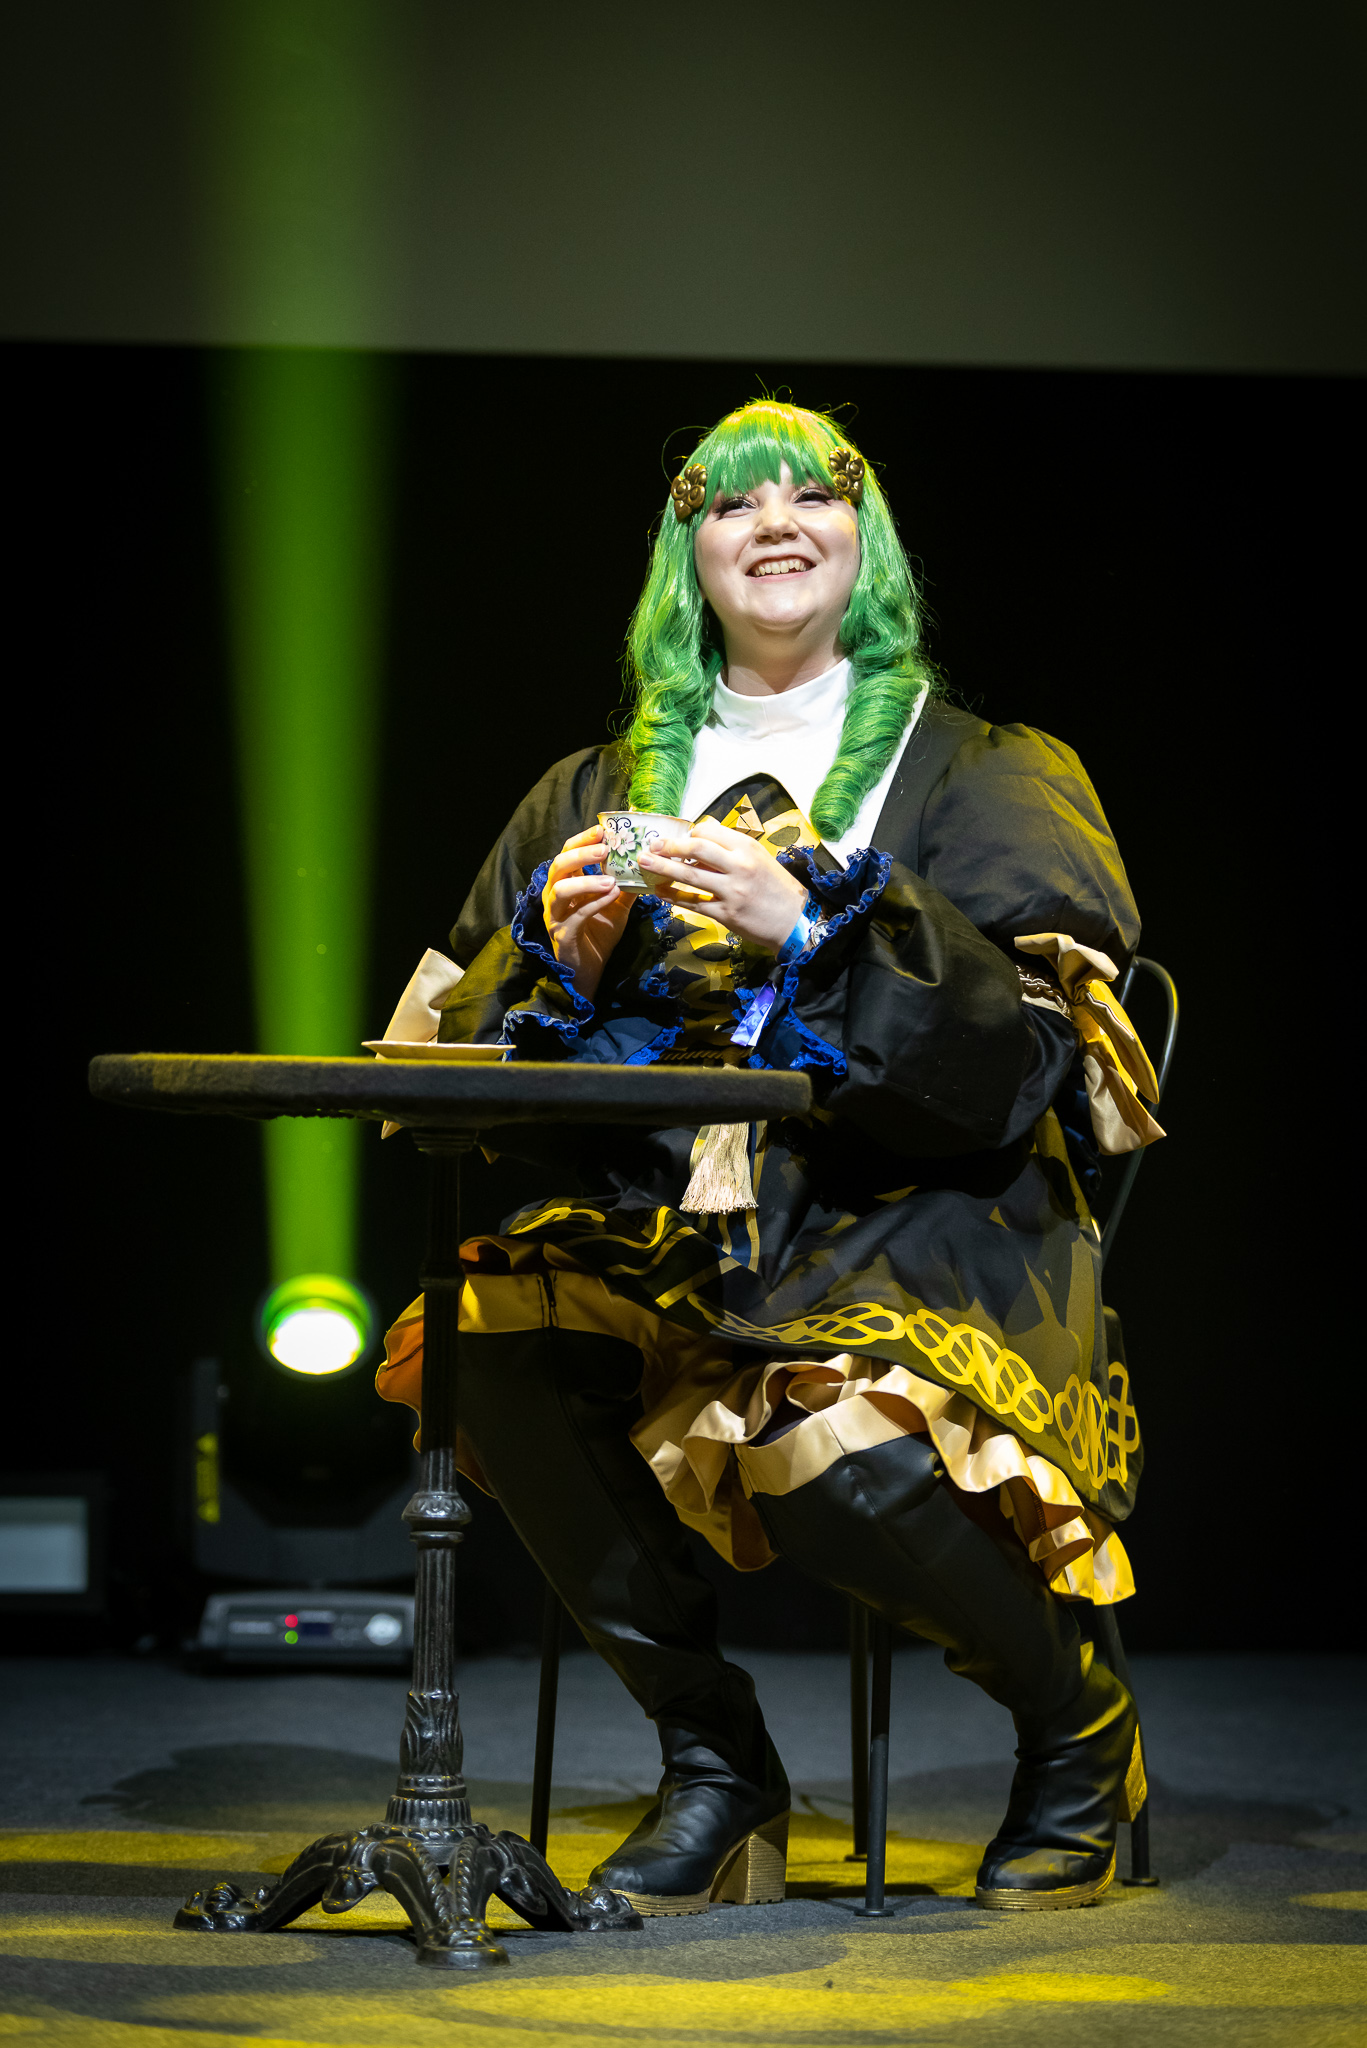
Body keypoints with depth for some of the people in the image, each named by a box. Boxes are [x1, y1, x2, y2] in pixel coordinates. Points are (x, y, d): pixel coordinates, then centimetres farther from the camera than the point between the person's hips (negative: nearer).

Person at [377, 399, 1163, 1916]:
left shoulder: (974, 777, 9)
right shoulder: (597, 794, 18)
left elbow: (1022, 1057, -6)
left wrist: (807, 927, -18)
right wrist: (565, 964, -9)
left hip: (918, 1219, -3)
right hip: (665, 1217, 3)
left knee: (841, 1459, -33)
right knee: (491, 1357, -27)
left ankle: (1079, 1729, -1)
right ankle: (712, 1763, -11)